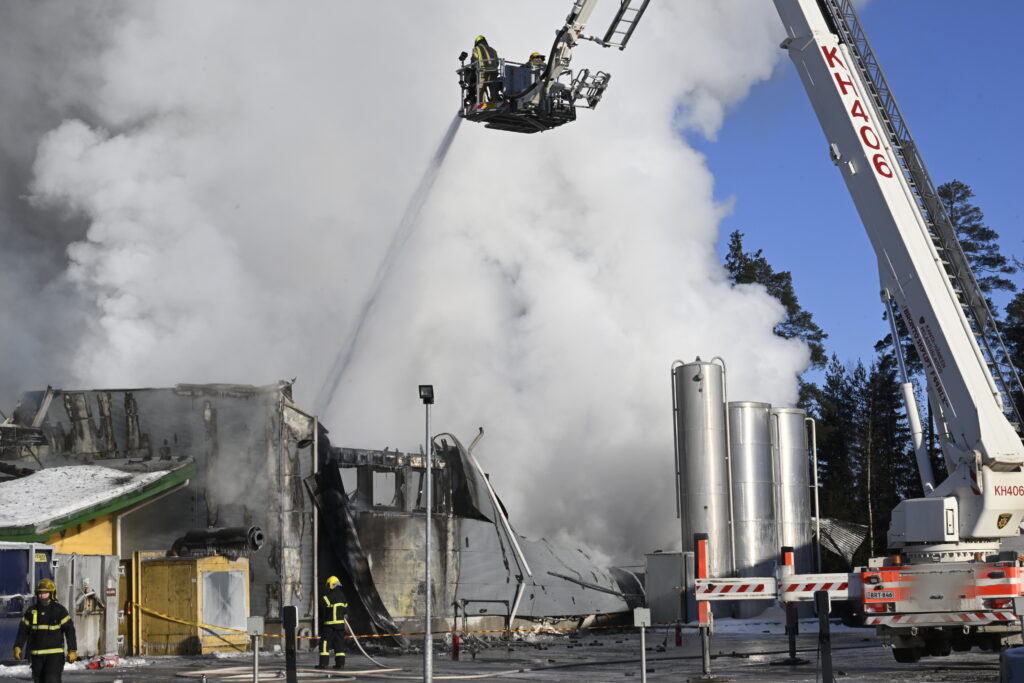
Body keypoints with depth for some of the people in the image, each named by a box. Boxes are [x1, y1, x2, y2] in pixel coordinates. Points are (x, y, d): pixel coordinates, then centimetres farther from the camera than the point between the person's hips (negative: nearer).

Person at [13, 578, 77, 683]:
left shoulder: (59, 610, -5)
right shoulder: (31, 611, 3)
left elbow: (69, 630, -5)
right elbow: (23, 630, 5)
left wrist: (72, 650, -11)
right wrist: (17, 647, -9)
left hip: (55, 654, -4)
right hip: (37, 655, 4)